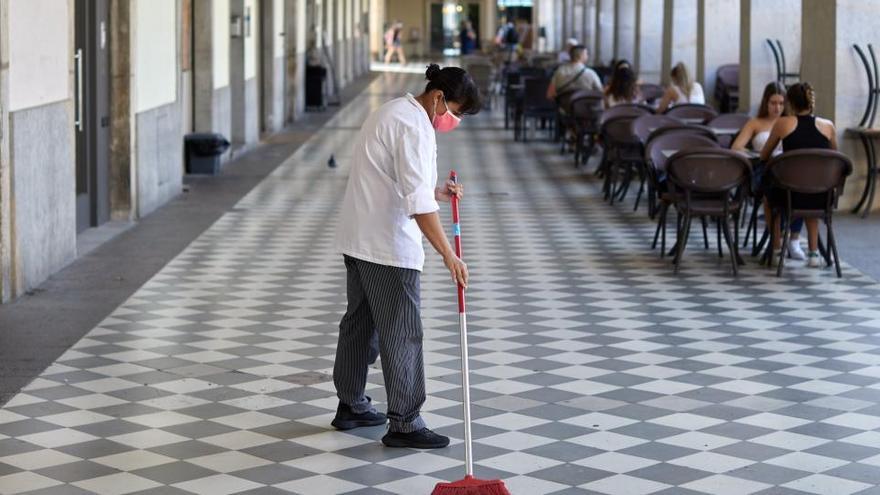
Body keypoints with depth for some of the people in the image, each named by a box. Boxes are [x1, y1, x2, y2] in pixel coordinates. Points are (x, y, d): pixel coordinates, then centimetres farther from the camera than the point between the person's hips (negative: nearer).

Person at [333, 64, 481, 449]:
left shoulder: (395, 112, 14)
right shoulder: (413, 127, -19)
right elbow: (417, 202, -26)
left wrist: (436, 192, 12)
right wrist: (448, 254, -27)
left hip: (359, 240, 11)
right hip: (388, 245, -10)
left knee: (360, 322, 17)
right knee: (402, 332, -5)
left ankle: (350, 406, 28)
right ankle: (404, 423, -1)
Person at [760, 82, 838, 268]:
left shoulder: (783, 123, 1)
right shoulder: (828, 125, 5)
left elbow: (764, 156, 13)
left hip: (791, 197, -2)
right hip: (822, 199, 2)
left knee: (770, 190, 34)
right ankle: (813, 251, 35)